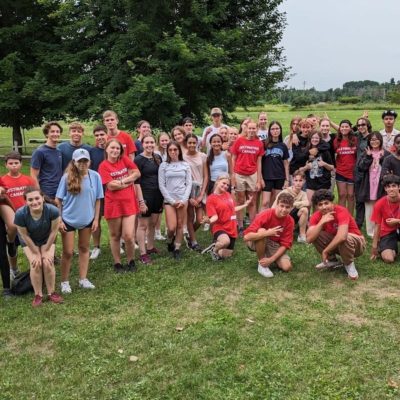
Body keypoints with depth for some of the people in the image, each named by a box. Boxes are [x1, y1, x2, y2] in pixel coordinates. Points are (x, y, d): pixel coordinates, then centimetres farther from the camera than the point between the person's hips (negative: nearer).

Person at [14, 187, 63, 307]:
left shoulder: (52, 210, -37)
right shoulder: (20, 214, -36)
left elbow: (53, 232, -21)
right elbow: (25, 236, -22)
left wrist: (46, 251, -12)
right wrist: (36, 253, -14)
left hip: (47, 239, 0)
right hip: (29, 241, 0)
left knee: (48, 263, -11)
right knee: (35, 264, -13)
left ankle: (51, 293, 8)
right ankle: (38, 295, 5)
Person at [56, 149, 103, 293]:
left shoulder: (95, 176, -8)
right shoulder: (67, 177, -12)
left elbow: (97, 199, 0)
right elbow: (58, 200, -6)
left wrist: (96, 219, -1)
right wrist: (59, 220, -9)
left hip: (87, 219, 2)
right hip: (68, 219, -2)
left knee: (84, 249, 16)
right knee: (68, 252, 4)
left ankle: (83, 279, 27)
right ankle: (64, 282, 20)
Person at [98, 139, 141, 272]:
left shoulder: (125, 160, 4)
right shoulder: (103, 166, -6)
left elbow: (137, 173, -4)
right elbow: (111, 186, -13)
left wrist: (121, 181, -13)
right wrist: (129, 182, -6)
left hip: (129, 202, 2)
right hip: (113, 204, -1)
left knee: (128, 236, -5)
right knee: (115, 235, 10)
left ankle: (131, 262, 17)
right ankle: (117, 263, 25)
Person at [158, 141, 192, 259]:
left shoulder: (185, 165, 5)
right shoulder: (163, 165, 2)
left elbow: (189, 183, 3)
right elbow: (161, 185, -2)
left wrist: (184, 200, -9)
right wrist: (172, 200, -9)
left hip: (183, 199, 1)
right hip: (169, 200, -1)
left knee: (180, 225, 3)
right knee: (171, 227, -8)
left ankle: (177, 248, 16)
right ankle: (170, 241, 24)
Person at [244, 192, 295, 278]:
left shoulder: (290, 221, -14)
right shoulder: (265, 215, -26)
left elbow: (285, 244, -13)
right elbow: (246, 237, -33)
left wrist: (271, 259, -25)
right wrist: (267, 233, -43)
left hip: (274, 245, 3)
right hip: (258, 242, -3)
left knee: (287, 267, -21)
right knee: (262, 231, -37)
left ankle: (267, 258, 10)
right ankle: (261, 264, -20)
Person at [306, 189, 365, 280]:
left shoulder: (341, 211, -29)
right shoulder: (316, 216, -13)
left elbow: (342, 236, -44)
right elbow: (309, 239, -27)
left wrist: (325, 251, -33)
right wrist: (322, 222, -36)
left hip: (356, 243, -5)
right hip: (335, 243, 5)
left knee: (344, 238, -39)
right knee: (315, 235, -17)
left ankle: (349, 264, -10)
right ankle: (333, 260, 3)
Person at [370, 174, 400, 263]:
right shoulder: (380, 204, -17)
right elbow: (377, 226, -10)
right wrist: (374, 247, -9)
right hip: (387, 233, -1)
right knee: (388, 259, -22)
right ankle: (393, 249, 13)